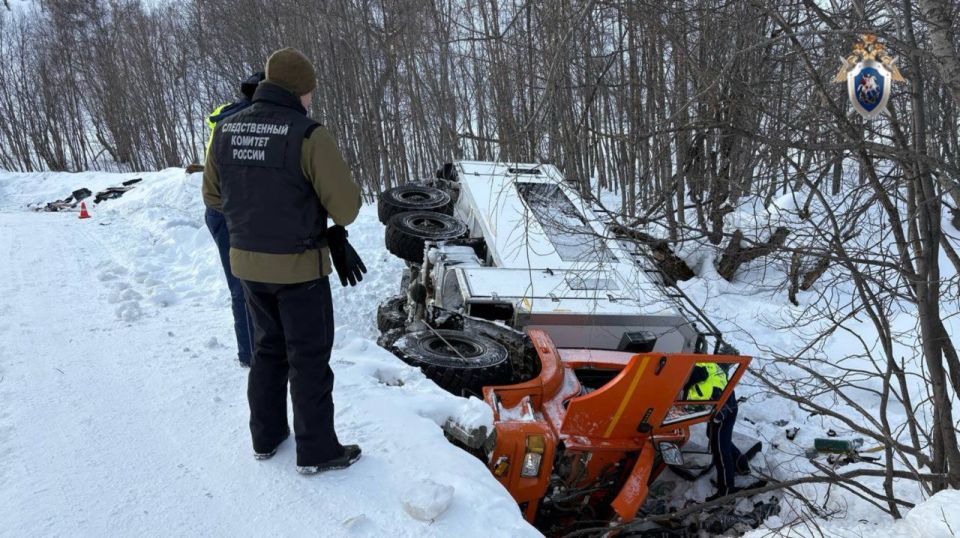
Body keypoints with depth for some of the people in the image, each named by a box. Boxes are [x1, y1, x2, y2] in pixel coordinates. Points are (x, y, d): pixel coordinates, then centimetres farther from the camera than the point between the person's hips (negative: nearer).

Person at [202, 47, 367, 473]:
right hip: (298, 266, -6)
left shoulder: (226, 130, 0)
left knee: (268, 348, 21)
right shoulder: (307, 134, -19)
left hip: (247, 262, 6)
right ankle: (316, 450, 18)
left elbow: (213, 194, 12)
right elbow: (346, 204, -18)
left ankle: (266, 436, 33)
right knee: (309, 358, 7)